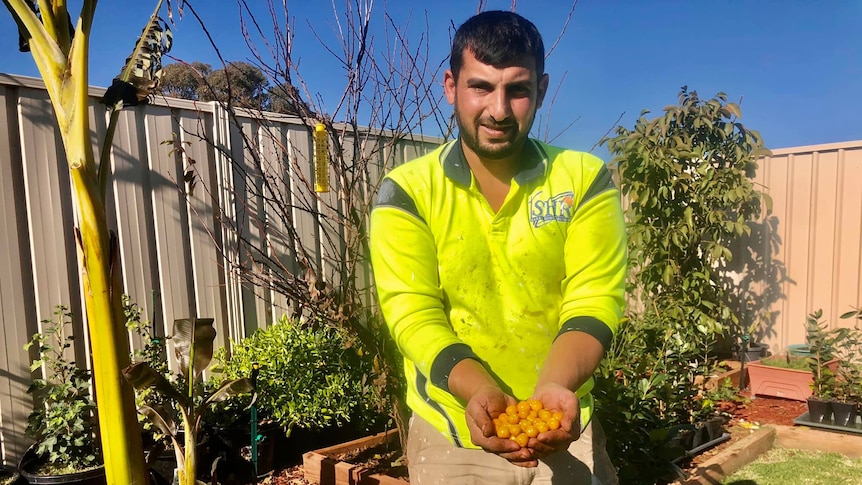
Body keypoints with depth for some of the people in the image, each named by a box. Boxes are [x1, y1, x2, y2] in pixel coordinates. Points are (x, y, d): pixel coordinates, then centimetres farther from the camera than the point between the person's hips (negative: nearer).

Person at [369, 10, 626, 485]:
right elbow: (413, 312, -15)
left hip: (564, 432, 1)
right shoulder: (407, 190, -8)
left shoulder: (585, 179, -5)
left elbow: (594, 298, -12)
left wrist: (554, 385, -30)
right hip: (449, 435, 0)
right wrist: (479, 392, -32)